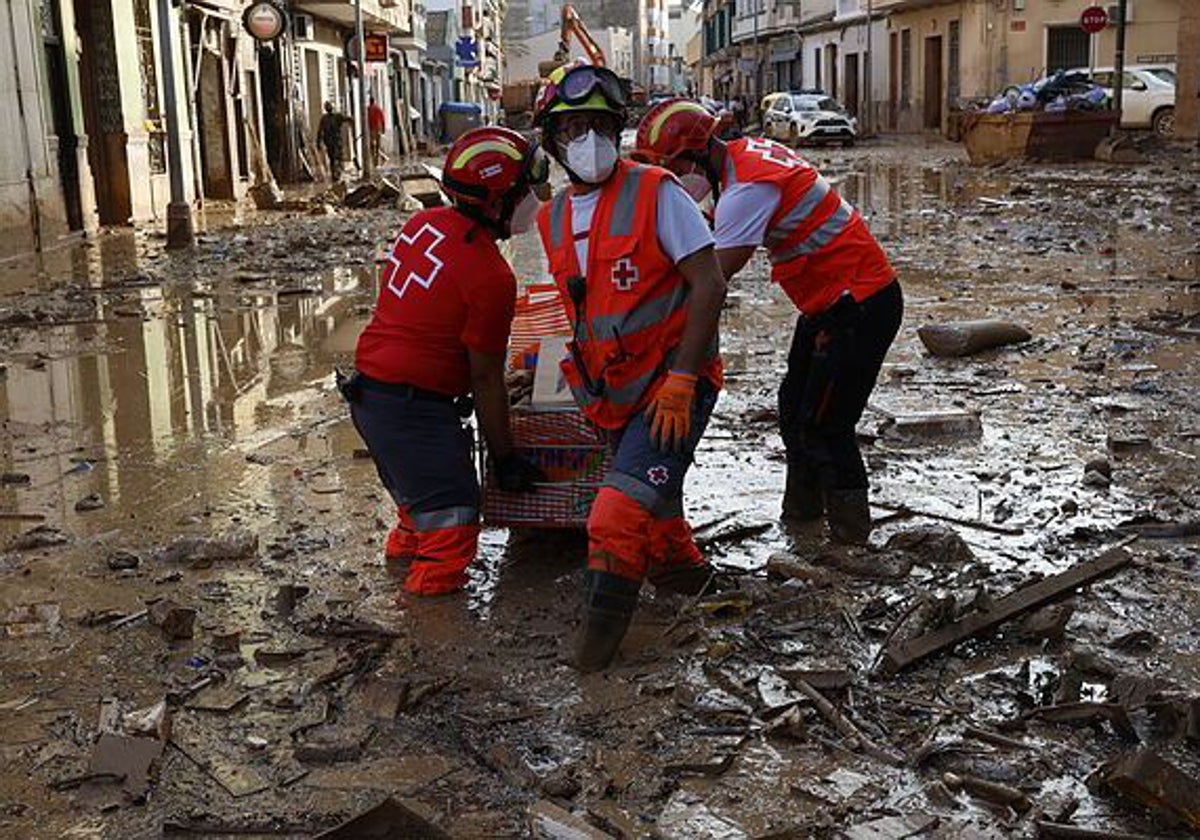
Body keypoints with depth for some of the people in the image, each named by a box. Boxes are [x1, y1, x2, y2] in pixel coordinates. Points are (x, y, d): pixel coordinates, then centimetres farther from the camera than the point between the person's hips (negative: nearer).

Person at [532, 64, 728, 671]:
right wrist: (587, 381, 17)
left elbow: (708, 285, -16)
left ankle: (605, 615, 0)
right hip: (615, 391, 7)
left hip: (675, 384, -6)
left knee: (626, 502, -16)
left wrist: (679, 382, -20)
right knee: (652, 496, 20)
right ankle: (681, 566, 46)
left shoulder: (654, 192, -13)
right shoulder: (553, 219, 7)